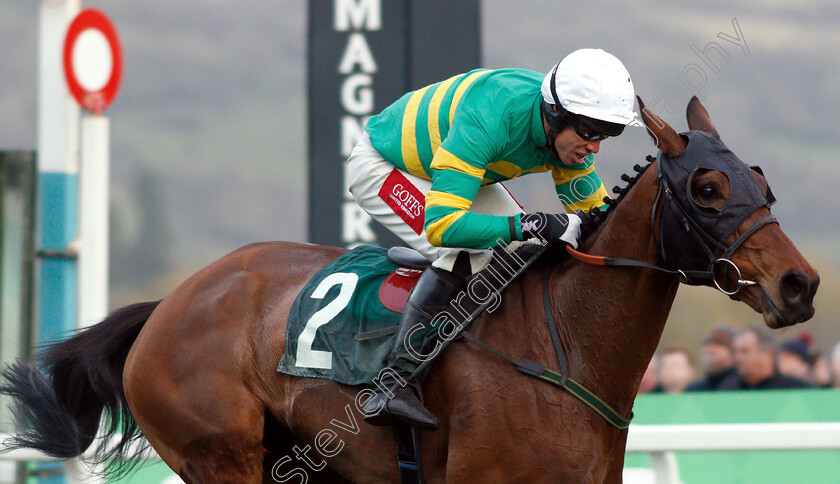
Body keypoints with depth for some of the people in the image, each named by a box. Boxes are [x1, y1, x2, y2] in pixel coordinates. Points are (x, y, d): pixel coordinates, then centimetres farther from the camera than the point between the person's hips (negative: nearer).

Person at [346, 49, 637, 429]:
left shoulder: (566, 131, -17)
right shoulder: (491, 118, -42)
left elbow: (593, 210, -1)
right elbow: (441, 225, -47)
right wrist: (534, 225, -48)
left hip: (453, 173, 9)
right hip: (381, 165, -9)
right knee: (464, 253, -30)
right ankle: (392, 387, -30)